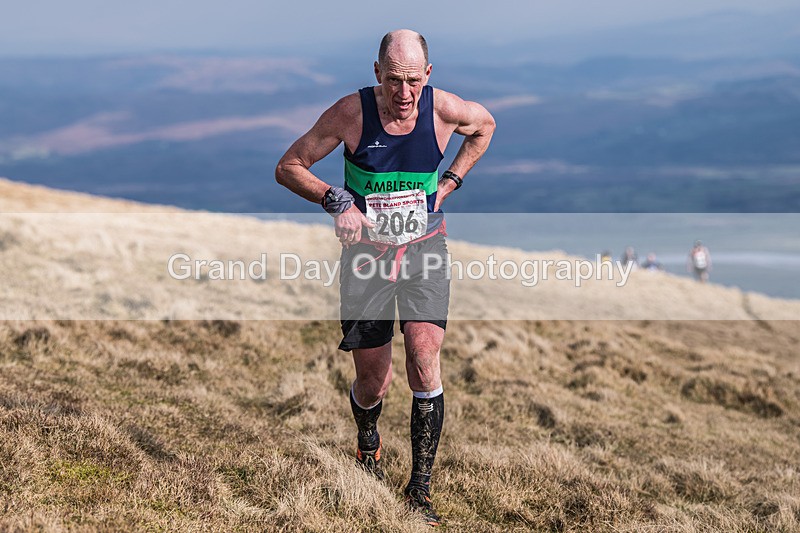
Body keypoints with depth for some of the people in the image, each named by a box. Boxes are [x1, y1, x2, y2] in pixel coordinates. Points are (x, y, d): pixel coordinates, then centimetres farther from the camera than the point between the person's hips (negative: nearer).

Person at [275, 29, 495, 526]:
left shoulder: (444, 109, -10)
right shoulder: (351, 112, -14)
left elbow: (485, 125, 15)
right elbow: (288, 167, -5)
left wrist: (449, 182, 5)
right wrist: (337, 200, -21)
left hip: (424, 247, 1)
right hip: (365, 250, 0)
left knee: (424, 352, -19)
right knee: (373, 379, 2)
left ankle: (420, 493, -8)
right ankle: (368, 447, 40)